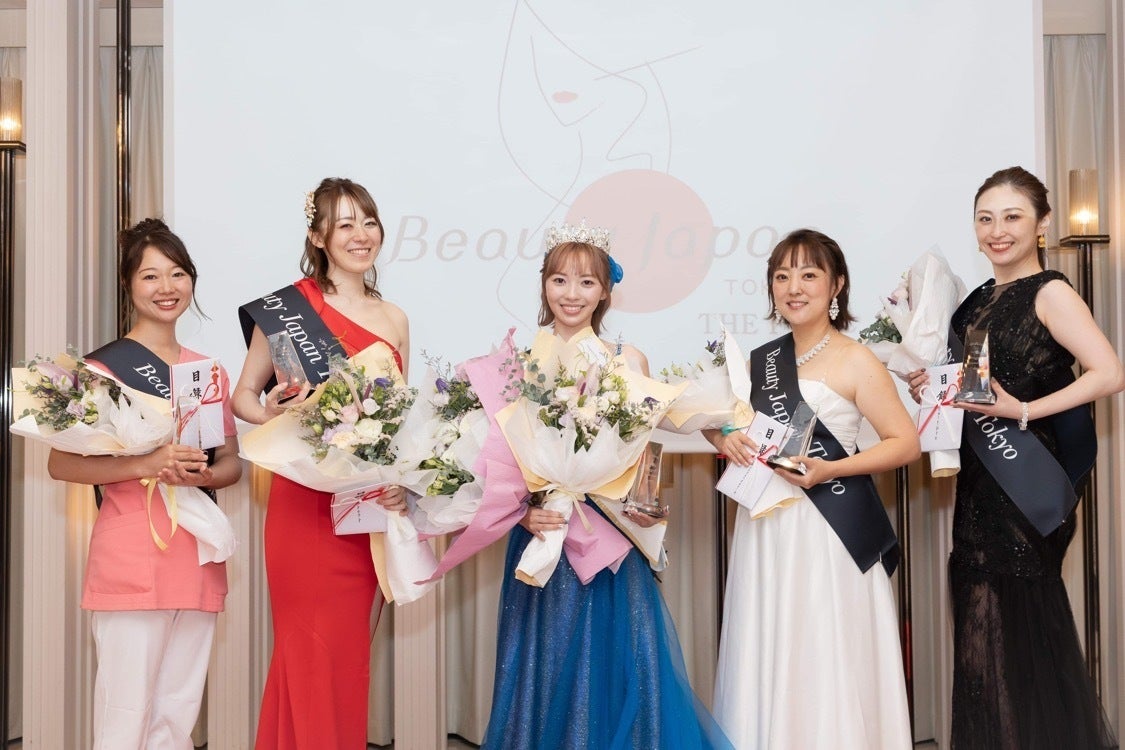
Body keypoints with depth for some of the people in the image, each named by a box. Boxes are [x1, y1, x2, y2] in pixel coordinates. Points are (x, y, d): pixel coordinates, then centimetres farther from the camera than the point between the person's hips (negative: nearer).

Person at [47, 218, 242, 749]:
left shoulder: (209, 371, 13)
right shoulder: (103, 366, -4)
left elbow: (232, 462, 17)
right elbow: (59, 463, -9)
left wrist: (205, 474, -5)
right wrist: (145, 465, -22)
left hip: (198, 558, 5)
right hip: (130, 561, -5)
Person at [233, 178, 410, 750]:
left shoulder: (393, 320, 11)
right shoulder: (285, 308, -3)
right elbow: (243, 396, 4)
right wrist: (276, 416, -17)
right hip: (306, 501, -4)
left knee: (350, 652, 11)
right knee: (309, 651, 1)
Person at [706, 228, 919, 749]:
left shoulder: (855, 362, -6)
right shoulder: (760, 361, 10)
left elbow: (906, 442, -8)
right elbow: (717, 418, 21)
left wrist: (829, 470, -18)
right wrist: (725, 439, -2)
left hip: (830, 529, -5)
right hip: (765, 529, 5)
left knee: (827, 662, -1)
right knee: (767, 661, 10)